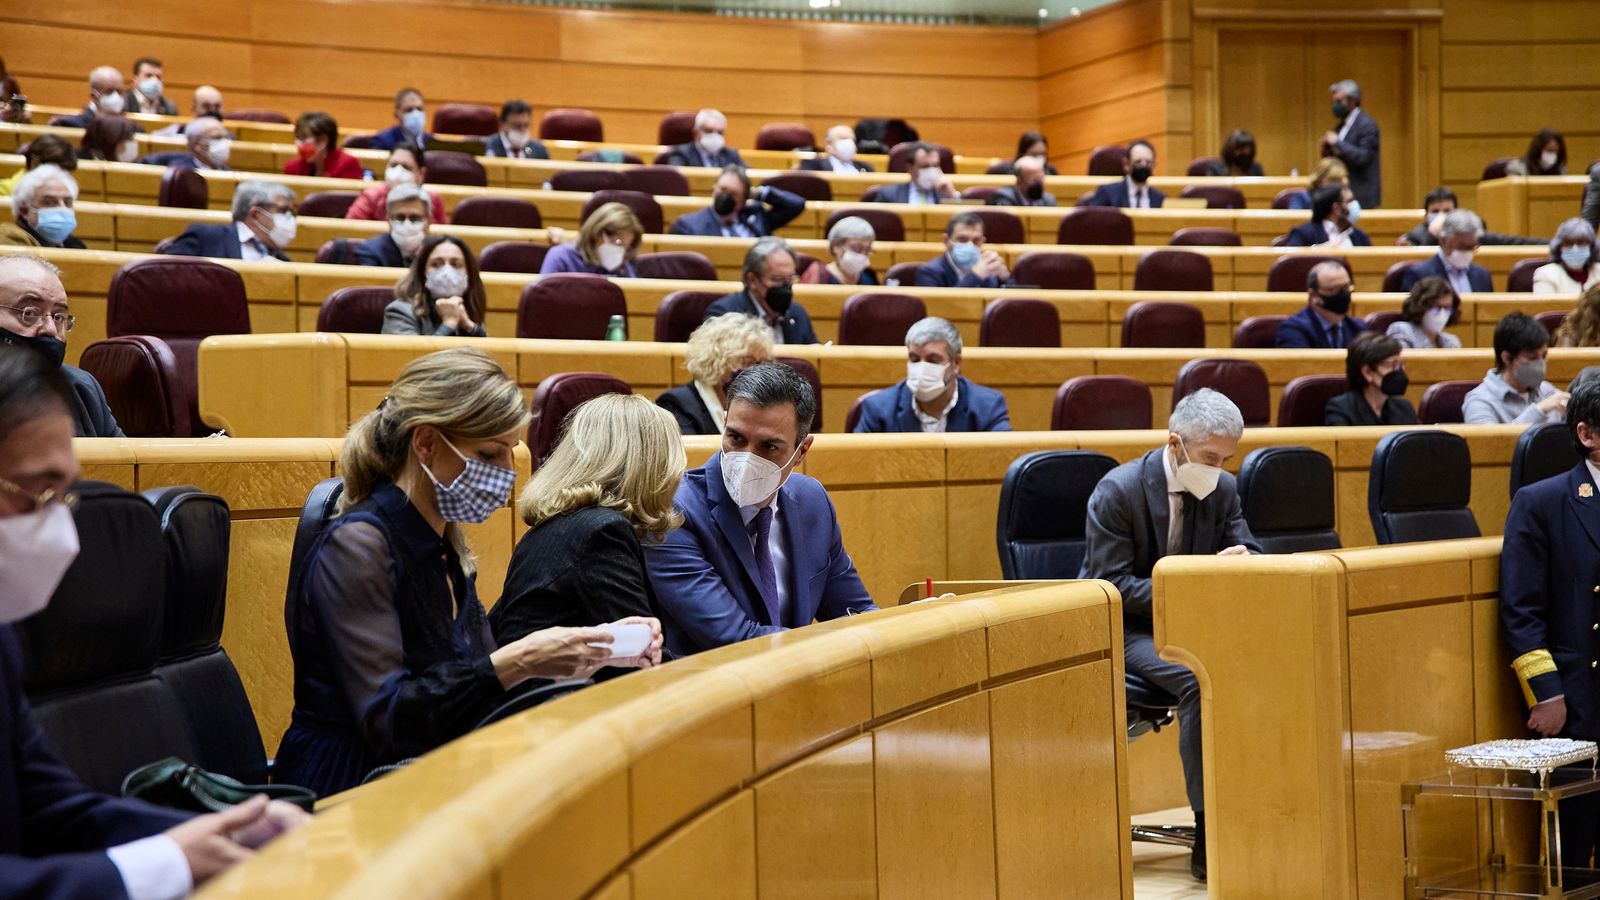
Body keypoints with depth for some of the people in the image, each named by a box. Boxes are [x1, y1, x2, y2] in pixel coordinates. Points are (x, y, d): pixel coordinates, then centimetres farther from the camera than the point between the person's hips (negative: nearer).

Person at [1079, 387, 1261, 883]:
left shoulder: (1223, 489, 2)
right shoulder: (1117, 491, -15)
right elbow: (1111, 585, -17)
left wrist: (1238, 566, -22)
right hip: (1126, 628, -6)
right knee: (1199, 679, -35)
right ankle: (1209, 836, -30)